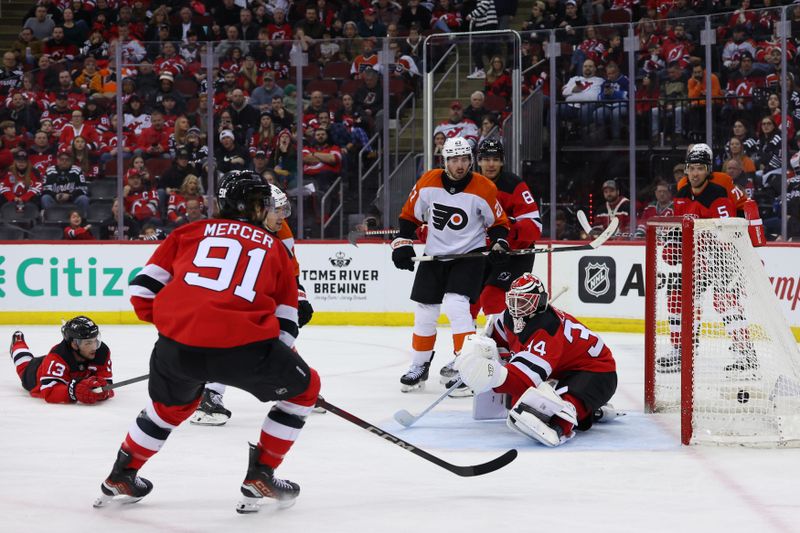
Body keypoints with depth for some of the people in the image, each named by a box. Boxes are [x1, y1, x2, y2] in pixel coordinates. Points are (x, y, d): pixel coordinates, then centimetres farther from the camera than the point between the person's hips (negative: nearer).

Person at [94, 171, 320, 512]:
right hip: (243, 345, -3)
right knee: (304, 388, 21)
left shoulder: (189, 233, 22)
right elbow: (285, 326, 20)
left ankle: (121, 477, 44)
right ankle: (260, 477, 19)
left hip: (177, 344, 4)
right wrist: (276, 364, 35)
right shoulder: (274, 248, 20)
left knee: (170, 406, 35)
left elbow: (143, 290, 17)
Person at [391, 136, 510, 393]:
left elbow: (498, 222, -1)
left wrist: (499, 243, -17)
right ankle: (419, 367, 28)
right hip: (434, 255, 4)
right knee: (425, 312, 8)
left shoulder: (484, 189, -14)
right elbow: (409, 215, 5)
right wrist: (403, 244, -2)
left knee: (456, 305, -22)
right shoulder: (427, 183, -7)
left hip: (469, 255, -4)